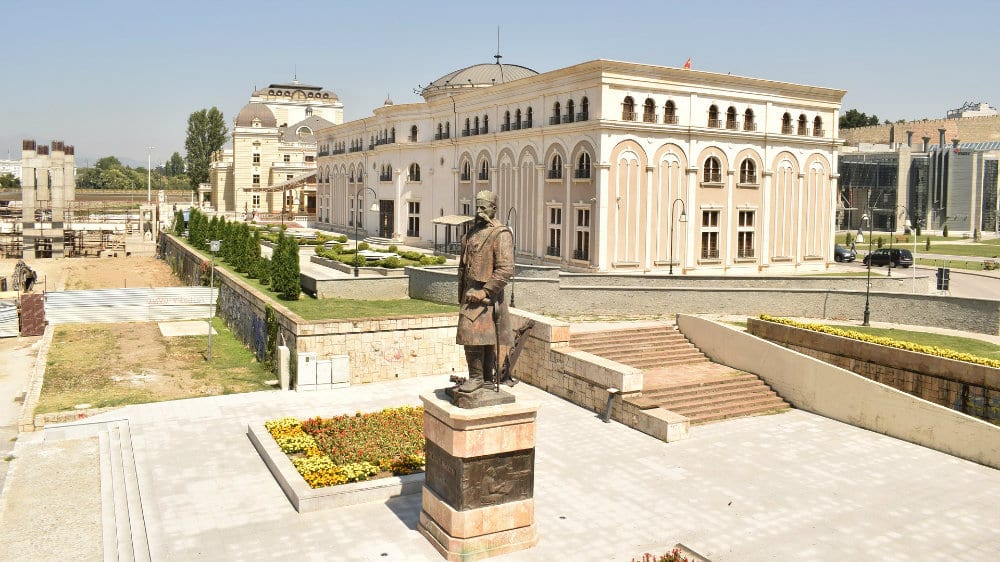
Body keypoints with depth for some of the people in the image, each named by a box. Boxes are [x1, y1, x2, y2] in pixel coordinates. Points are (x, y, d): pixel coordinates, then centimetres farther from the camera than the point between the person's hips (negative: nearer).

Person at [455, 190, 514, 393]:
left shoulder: (501, 235, -11)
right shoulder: (472, 233, 14)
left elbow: (506, 270, -18)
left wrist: (484, 292, -19)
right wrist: (461, 294, 17)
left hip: (487, 296, -8)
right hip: (470, 294, 8)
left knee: (473, 335, -11)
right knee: (477, 337, 10)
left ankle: (477, 377, 0)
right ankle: (485, 376, 19)